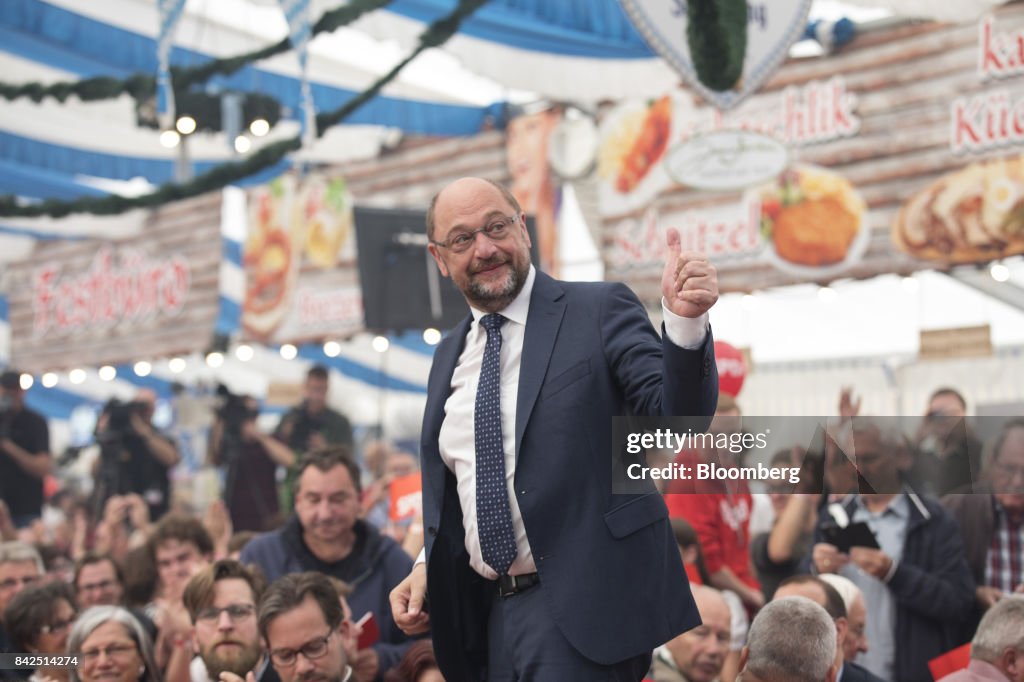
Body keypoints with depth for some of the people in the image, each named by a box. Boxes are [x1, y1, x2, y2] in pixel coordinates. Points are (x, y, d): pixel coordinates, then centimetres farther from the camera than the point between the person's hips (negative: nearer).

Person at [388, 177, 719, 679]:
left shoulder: (600, 312, -4)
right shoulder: (450, 355, 14)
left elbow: (678, 417, -15)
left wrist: (685, 323, -31)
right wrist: (427, 567, 8)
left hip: (585, 606, -6)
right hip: (494, 614, 6)